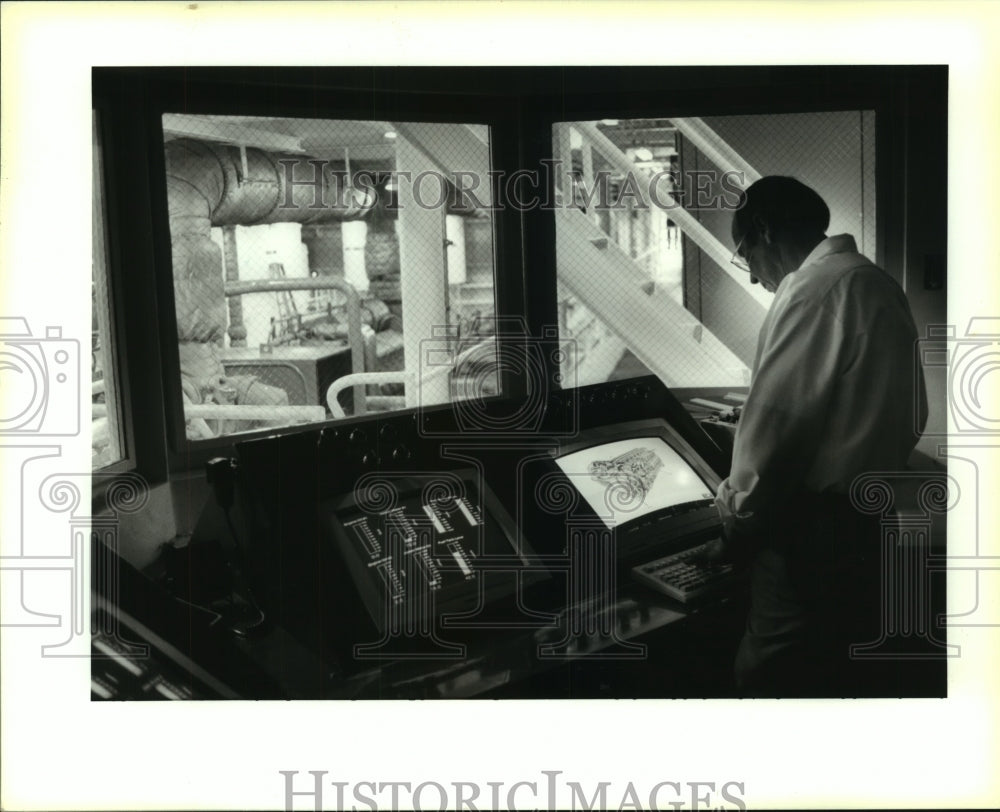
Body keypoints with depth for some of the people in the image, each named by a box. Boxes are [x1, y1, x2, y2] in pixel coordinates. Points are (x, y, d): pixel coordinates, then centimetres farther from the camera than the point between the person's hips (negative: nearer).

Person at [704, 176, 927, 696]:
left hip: (819, 522, -10)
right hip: (878, 516, 10)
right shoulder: (878, 283, 14)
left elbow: (778, 417, -19)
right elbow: (909, 408, 16)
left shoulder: (812, 288, -15)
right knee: (840, 672, 19)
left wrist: (740, 520, -9)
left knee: (771, 678, -2)